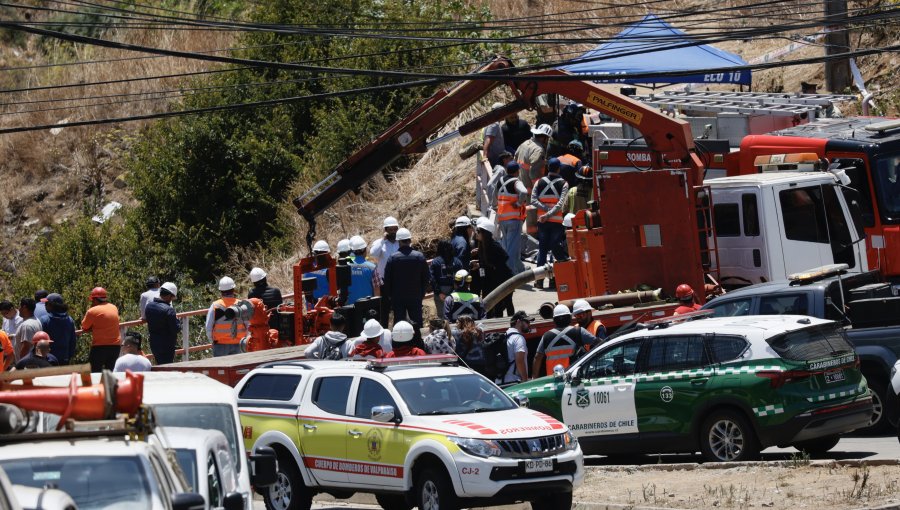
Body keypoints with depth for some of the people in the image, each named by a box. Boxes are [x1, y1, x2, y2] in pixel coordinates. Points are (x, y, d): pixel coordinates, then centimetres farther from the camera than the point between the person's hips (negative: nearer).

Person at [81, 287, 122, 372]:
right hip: (115, 346, 6)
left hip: (100, 346, -6)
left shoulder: (92, 311, -10)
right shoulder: (114, 308, 9)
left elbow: (84, 327, 0)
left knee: (96, 373, -2)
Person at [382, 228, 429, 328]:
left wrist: (389, 295, 8)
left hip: (398, 297, -1)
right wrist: (422, 293, 12)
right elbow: (426, 278, 2)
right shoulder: (419, 256, -5)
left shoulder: (393, 258, -10)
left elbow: (387, 279, -5)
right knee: (417, 323, 8)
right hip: (415, 296, 1)